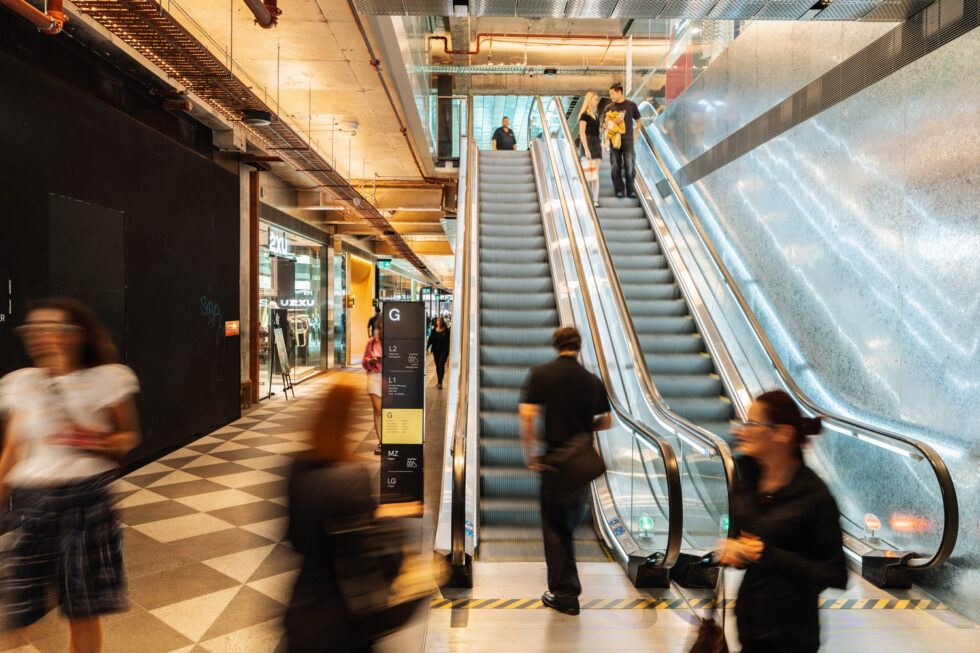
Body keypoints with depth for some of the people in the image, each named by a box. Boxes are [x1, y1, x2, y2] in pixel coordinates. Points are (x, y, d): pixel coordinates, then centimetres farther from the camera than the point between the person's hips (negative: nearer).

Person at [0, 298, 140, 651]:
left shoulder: (106, 380, -2)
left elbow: (129, 436, 5)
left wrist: (101, 443, -14)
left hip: (87, 496, -2)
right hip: (30, 499, 3)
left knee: (84, 611, 5)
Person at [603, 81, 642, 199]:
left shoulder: (631, 105, 6)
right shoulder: (609, 107, 8)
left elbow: (638, 121, 14)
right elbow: (605, 124, 8)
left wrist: (635, 135, 5)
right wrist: (613, 122, -10)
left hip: (628, 139, -1)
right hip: (614, 139, 1)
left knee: (629, 166, -4)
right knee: (616, 166, 0)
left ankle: (631, 190, 4)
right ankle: (619, 190, 8)